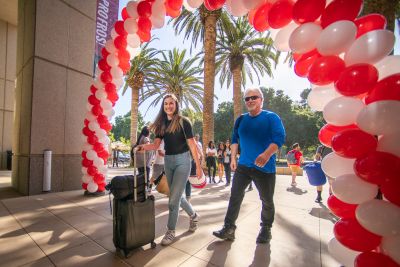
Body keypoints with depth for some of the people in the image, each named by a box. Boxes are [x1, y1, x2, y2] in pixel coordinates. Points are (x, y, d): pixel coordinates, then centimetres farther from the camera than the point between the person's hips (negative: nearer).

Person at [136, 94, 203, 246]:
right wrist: (143, 146, -20)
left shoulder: (183, 122, -8)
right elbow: (156, 145, 1)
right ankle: (193, 215, 41)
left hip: (182, 161, -5)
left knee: (174, 197, -5)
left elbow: (192, 145, -8)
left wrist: (198, 166, -9)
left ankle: (171, 231, 15)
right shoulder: (161, 124, 7)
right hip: (168, 161, 6)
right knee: (177, 195, 15)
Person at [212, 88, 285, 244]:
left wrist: (267, 154, -32)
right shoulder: (241, 120, 9)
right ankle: (229, 228, 13)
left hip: (264, 167, -3)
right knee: (235, 196, 1)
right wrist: (233, 158, 5)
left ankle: (266, 229, 35)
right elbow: (235, 139, 13)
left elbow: (279, 138, -16)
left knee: (267, 201, 12)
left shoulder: (271, 118, -4)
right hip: (243, 166, 3)